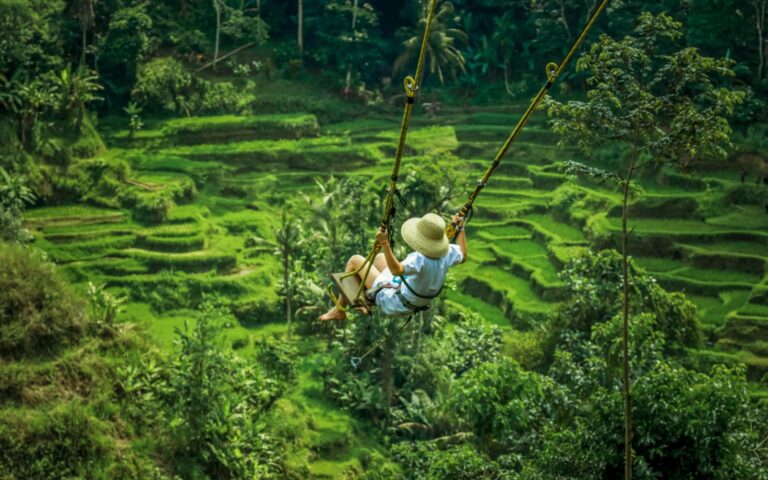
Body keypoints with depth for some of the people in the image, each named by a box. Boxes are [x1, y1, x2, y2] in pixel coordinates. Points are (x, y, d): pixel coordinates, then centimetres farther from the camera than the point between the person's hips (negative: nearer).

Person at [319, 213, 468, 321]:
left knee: (355, 260, 4)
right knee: (380, 257, 27)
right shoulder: (446, 253, -19)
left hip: (392, 303, -8)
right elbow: (463, 256, 3)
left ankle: (339, 310, 16)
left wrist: (385, 244, -57)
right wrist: (460, 228, 10)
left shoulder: (420, 259, -40)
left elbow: (396, 270, -55)